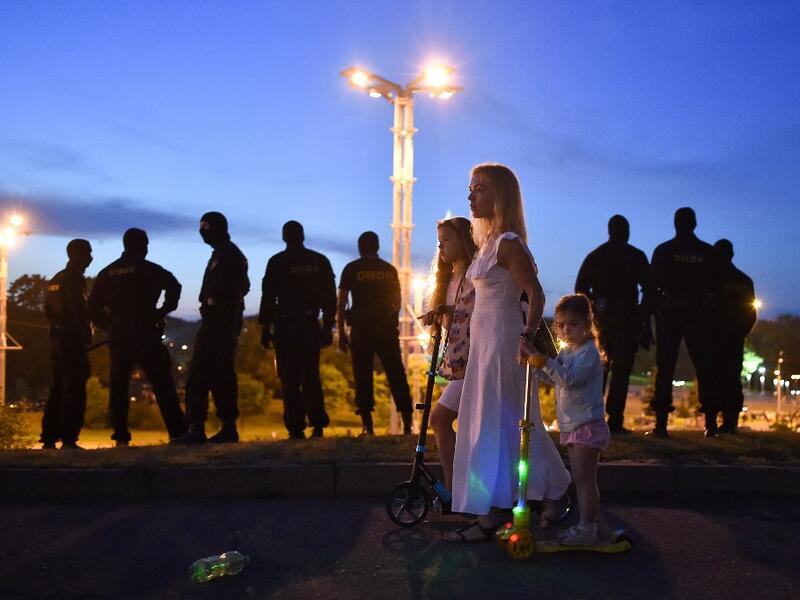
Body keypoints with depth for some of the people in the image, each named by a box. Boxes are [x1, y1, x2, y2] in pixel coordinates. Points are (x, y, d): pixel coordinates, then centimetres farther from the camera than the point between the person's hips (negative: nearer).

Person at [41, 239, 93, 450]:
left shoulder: (55, 279, 17)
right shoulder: (75, 279, -11)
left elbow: (48, 310, 20)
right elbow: (79, 311, -19)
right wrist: (85, 335, -14)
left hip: (57, 339, 9)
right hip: (74, 340, -9)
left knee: (58, 388, 13)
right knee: (74, 391, -8)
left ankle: (49, 438, 13)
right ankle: (68, 440, -11)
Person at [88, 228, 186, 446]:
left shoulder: (107, 273, 14)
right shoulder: (148, 269, 0)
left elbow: (93, 307, 14)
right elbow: (174, 287, -14)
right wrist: (161, 312, -3)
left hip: (118, 337, 4)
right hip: (145, 335, -4)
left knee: (118, 386, 11)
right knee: (162, 384, -3)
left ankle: (121, 436, 7)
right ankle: (177, 432, -8)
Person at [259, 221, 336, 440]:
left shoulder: (277, 262, -2)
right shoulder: (320, 261, 7)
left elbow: (268, 297, -4)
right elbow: (330, 298, 7)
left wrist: (265, 327, 2)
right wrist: (328, 327, 13)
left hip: (285, 326, -3)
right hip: (310, 325, 3)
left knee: (290, 380, 1)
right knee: (311, 376, 12)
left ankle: (296, 427, -3)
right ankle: (318, 424, 6)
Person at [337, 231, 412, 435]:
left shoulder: (351, 269, 2)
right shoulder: (390, 269, 10)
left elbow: (341, 303, -2)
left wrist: (341, 333, 1)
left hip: (361, 328, -2)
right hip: (387, 328, 2)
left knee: (363, 376, 2)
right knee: (396, 374, 5)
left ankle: (368, 425, -1)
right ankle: (407, 420, 0)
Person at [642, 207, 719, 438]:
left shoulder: (663, 250, -1)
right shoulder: (708, 252, 4)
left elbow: (651, 285, -3)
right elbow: (716, 287, 6)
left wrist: (647, 315, 1)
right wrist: (713, 314, 13)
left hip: (669, 315, -1)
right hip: (700, 316, 1)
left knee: (664, 368, 1)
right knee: (704, 367, 7)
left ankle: (661, 423, -4)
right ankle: (711, 423, 6)